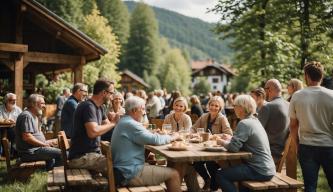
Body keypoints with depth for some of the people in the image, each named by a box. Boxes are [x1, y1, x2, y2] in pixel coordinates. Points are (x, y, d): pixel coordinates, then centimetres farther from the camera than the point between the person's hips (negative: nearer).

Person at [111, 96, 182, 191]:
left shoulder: (123, 121, 12)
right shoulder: (131, 124, -20)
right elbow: (155, 140, -19)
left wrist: (154, 134, 8)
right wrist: (171, 137, -2)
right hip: (130, 174, -11)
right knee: (173, 174, -8)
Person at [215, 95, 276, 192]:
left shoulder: (244, 123, -17)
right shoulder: (254, 120, 11)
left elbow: (233, 148, -22)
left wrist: (222, 142, -4)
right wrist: (231, 138, 10)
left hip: (260, 171, -10)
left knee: (220, 175, -9)